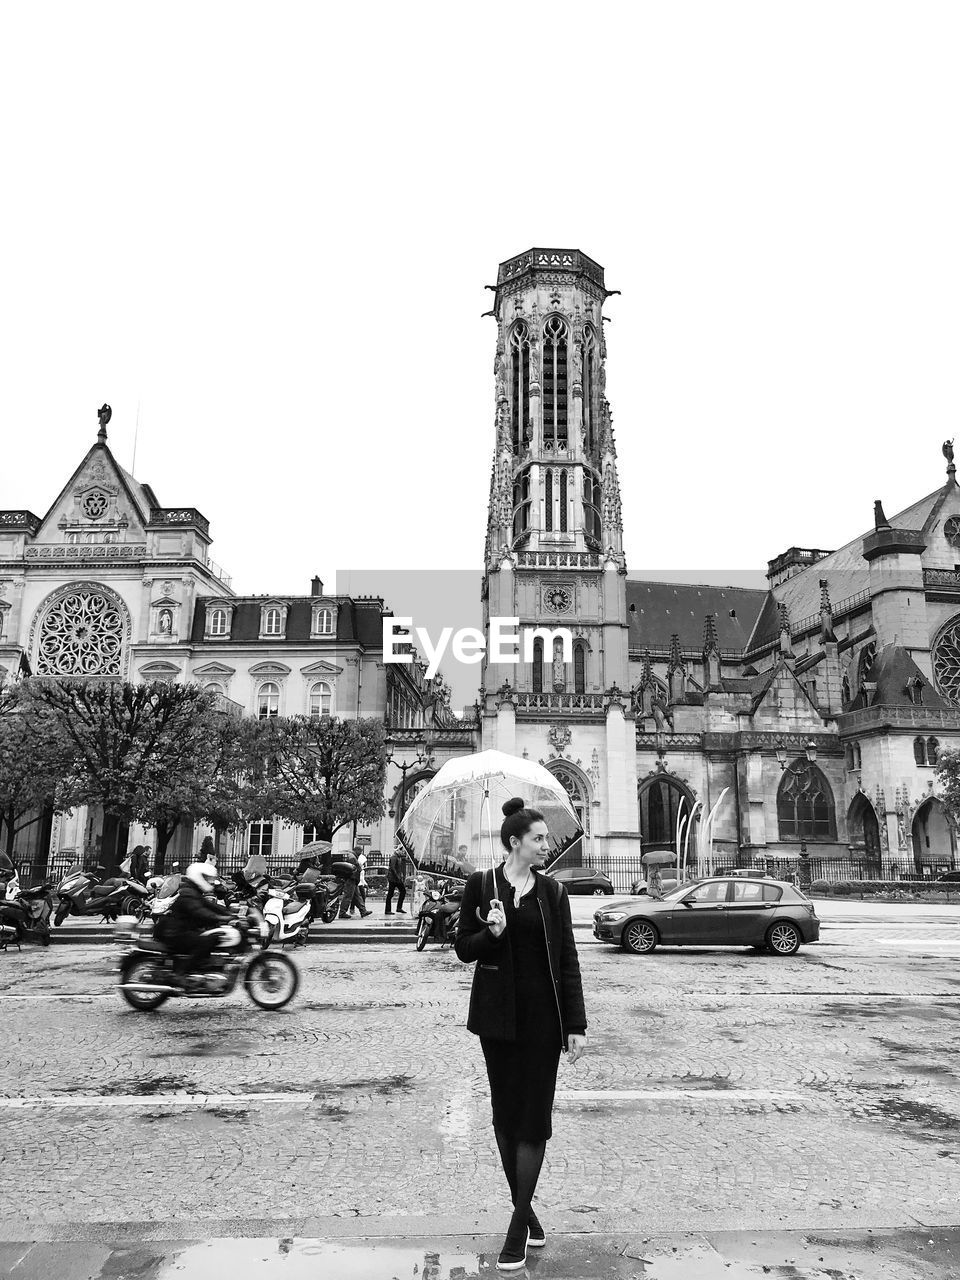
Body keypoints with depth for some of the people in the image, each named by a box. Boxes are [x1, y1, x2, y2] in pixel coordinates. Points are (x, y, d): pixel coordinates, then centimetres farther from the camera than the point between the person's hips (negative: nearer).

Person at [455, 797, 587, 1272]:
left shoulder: (552, 891, -1)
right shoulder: (480, 885, -4)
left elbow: (568, 960, 0)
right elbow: (464, 950, 0)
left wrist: (577, 1025, -3)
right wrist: (491, 932, -21)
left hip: (544, 1014, 0)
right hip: (497, 1011, 0)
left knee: (535, 1114, 1)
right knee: (505, 1111, 11)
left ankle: (518, 1225, 12)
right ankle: (525, 1207, 29)